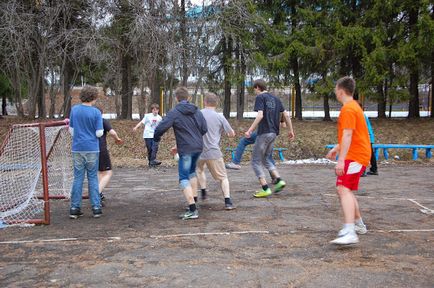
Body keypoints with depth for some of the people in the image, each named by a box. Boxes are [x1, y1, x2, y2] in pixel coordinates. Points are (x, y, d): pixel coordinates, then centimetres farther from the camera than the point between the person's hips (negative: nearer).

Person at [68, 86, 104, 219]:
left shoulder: (74, 110, 2)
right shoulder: (96, 112, -9)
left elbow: (71, 130, 7)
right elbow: (99, 133, -9)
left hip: (77, 149, 3)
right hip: (92, 149, -3)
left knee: (78, 178, 8)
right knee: (92, 178, 6)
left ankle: (74, 209, 9)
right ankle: (96, 208, 8)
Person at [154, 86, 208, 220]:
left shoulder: (174, 113, -9)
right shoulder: (196, 111, 8)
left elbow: (161, 127, -16)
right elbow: (204, 129, 8)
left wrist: (156, 138, 5)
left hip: (186, 149, -6)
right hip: (198, 147, 6)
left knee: (184, 179, -3)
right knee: (192, 172, 27)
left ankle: (193, 210, -11)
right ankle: (193, 201, 30)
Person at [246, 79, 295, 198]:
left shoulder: (260, 97, -6)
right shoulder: (275, 99, 15)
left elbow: (260, 115, -19)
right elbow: (285, 115, 14)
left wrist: (250, 130, -19)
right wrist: (291, 130, 20)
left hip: (264, 133, -8)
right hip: (274, 133, 8)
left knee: (256, 161, 2)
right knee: (265, 158, 22)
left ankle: (265, 189, -2)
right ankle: (279, 180, 7)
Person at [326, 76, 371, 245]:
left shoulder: (348, 109, -15)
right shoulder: (353, 106, 19)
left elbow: (347, 136, -24)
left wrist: (341, 160, -29)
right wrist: (336, 148, 31)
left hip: (354, 157, -11)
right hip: (358, 154, 11)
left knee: (344, 189, -22)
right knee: (344, 190, 20)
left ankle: (350, 233, -34)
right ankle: (359, 224, 32)